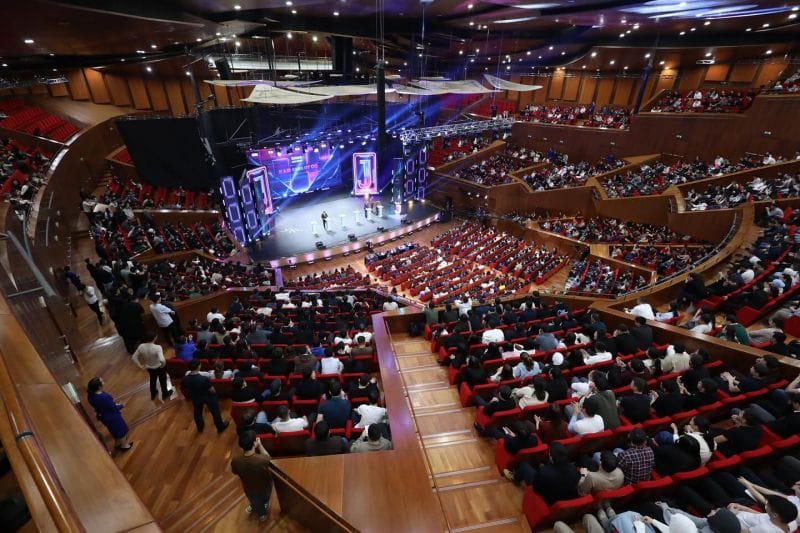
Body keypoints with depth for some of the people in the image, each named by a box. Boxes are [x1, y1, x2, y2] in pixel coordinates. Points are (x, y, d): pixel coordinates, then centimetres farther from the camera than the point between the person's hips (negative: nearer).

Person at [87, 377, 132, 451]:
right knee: (121, 430, 19)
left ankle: (117, 443, 54)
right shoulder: (105, 397, -40)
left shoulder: (91, 395, -16)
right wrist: (121, 405, -4)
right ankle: (124, 445, 41)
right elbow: (114, 408, -26)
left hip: (103, 416, 7)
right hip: (112, 417, -7)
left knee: (115, 430, 32)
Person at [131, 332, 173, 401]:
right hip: (159, 367, -4)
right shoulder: (157, 347, -36)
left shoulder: (141, 346, -19)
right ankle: (165, 394, 45)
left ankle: (153, 394, 55)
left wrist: (141, 366, 0)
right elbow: (162, 360, -46)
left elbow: (133, 358, -9)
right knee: (162, 380, 23)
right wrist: (163, 365, -24)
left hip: (149, 368, 5)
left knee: (152, 380, 31)